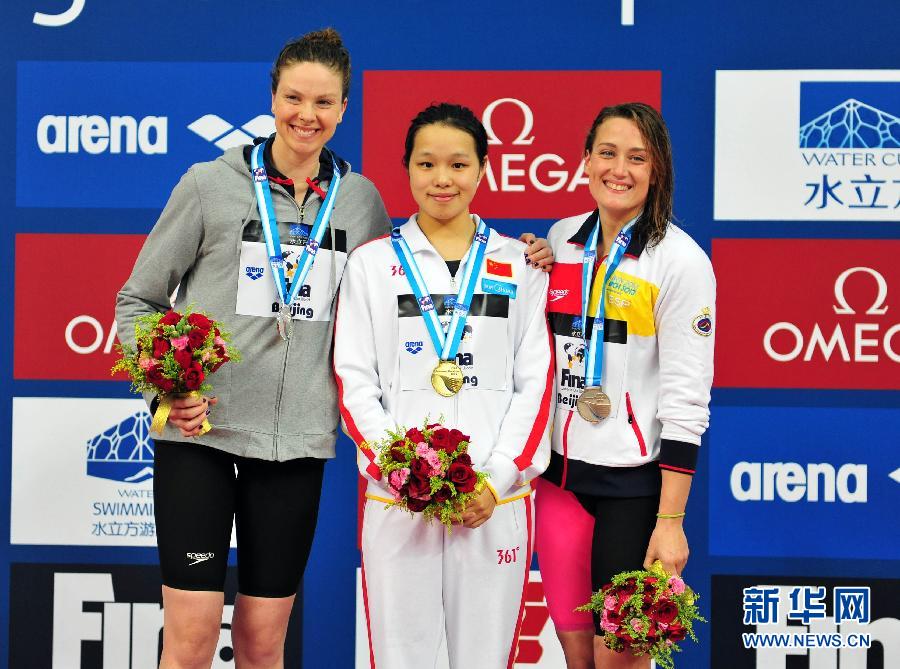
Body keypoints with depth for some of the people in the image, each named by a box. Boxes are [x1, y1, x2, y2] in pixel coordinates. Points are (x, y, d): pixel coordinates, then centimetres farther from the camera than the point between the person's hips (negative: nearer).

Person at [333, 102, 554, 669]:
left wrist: (498, 478, -7)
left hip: (496, 499, 1)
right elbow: (355, 383, 3)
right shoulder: (373, 263, 8)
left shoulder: (520, 265, 10)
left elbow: (535, 382, 5)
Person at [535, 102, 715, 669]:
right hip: (559, 470, 5)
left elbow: (686, 398, -12)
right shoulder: (561, 240, 7)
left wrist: (670, 521, -15)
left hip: (634, 480, -5)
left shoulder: (681, 260, -9)